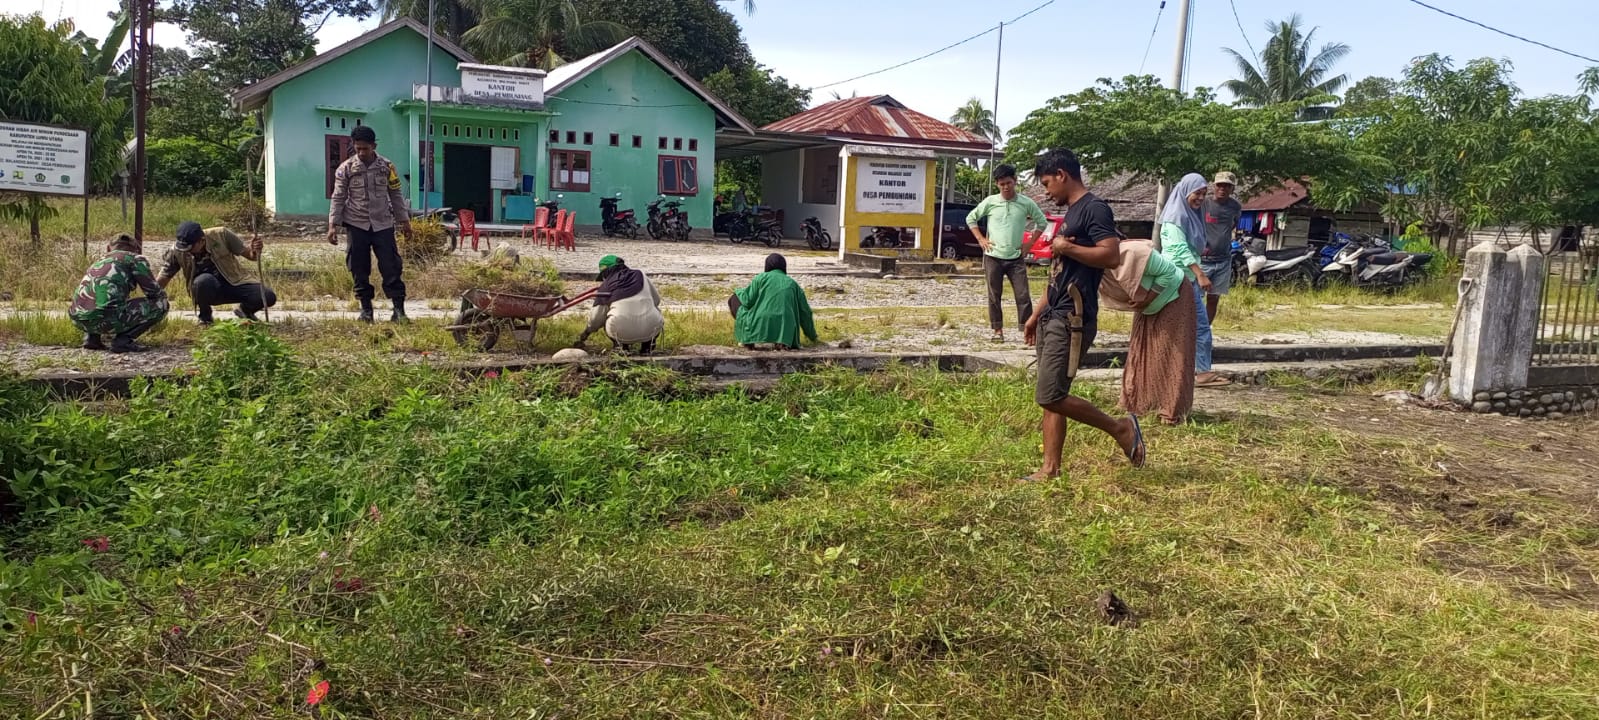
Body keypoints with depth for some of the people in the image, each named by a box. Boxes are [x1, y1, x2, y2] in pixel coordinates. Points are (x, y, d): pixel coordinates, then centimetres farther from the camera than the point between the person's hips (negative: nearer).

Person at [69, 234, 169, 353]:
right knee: (161, 303, 8)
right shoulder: (135, 258, 11)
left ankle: (91, 337, 17)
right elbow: (154, 292, 8)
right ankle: (123, 340, -2)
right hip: (105, 317, -7)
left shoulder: (99, 262, 31)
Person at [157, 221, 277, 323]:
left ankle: (245, 310, 14)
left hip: (235, 282, 1)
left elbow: (248, 254, -9)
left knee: (269, 297, -24)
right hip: (208, 290, -1)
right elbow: (161, 282, -7)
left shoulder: (221, 235, -16)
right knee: (204, 280, -38)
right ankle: (205, 317, -7)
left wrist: (255, 251, -33)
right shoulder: (176, 251, -14)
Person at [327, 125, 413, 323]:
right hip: (357, 225, 0)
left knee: (391, 266, -4)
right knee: (359, 269, 4)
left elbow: (396, 195, 8)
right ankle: (366, 308, 15)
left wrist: (404, 220, 8)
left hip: (383, 224, 0)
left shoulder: (387, 167, 1)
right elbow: (338, 198, 0)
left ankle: (399, 308, 0)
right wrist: (333, 225, -6)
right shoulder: (346, 169, -1)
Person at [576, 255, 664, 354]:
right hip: (650, 329, 1)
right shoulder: (640, 275, 16)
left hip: (622, 333, -1)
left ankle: (621, 345, 8)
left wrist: (584, 335, 30)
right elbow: (656, 299, 22)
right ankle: (647, 345, 12)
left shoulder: (606, 285, 11)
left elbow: (597, 318, 12)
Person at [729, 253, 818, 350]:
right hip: (783, 332, 3)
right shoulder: (793, 284, 16)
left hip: (759, 326, -2)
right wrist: (811, 335, 31)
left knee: (734, 299, 18)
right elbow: (804, 311, 18)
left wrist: (739, 292, 24)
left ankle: (750, 338, 4)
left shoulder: (761, 277, 6)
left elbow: (748, 300, 0)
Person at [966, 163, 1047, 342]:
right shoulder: (990, 202, -2)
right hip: (993, 257, 0)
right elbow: (971, 218, 9)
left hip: (1016, 259, 0)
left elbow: (1042, 222, 11)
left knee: (1023, 296, -4)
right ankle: (998, 330, 14)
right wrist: (981, 239, 1)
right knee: (994, 297, 4)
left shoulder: (1026, 203, -2)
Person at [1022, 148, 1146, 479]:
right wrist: (1036, 314, 22)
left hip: (1072, 319, -10)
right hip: (1053, 317, 10)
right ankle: (1050, 469, 10)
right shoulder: (1070, 213, 19)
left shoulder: (1095, 209, -10)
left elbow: (1112, 256, -24)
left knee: (1051, 396, -12)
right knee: (1050, 398, 7)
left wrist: (1065, 247, -15)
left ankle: (1121, 428, 5)